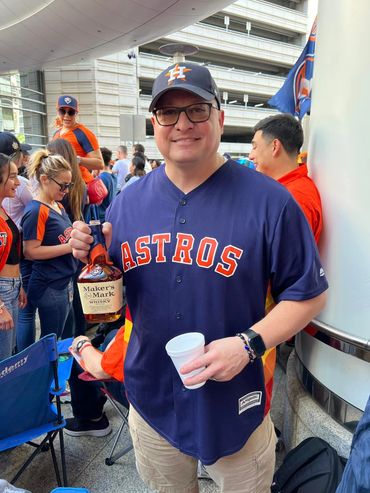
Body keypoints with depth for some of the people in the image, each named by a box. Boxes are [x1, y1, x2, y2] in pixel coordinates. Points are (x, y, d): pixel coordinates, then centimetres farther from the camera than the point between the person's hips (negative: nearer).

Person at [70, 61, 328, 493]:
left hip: (234, 408, -2)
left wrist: (249, 344, -23)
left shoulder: (269, 201, -15)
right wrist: (93, 255, -16)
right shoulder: (128, 202, -3)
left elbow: (308, 293, -9)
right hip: (150, 402, 4)